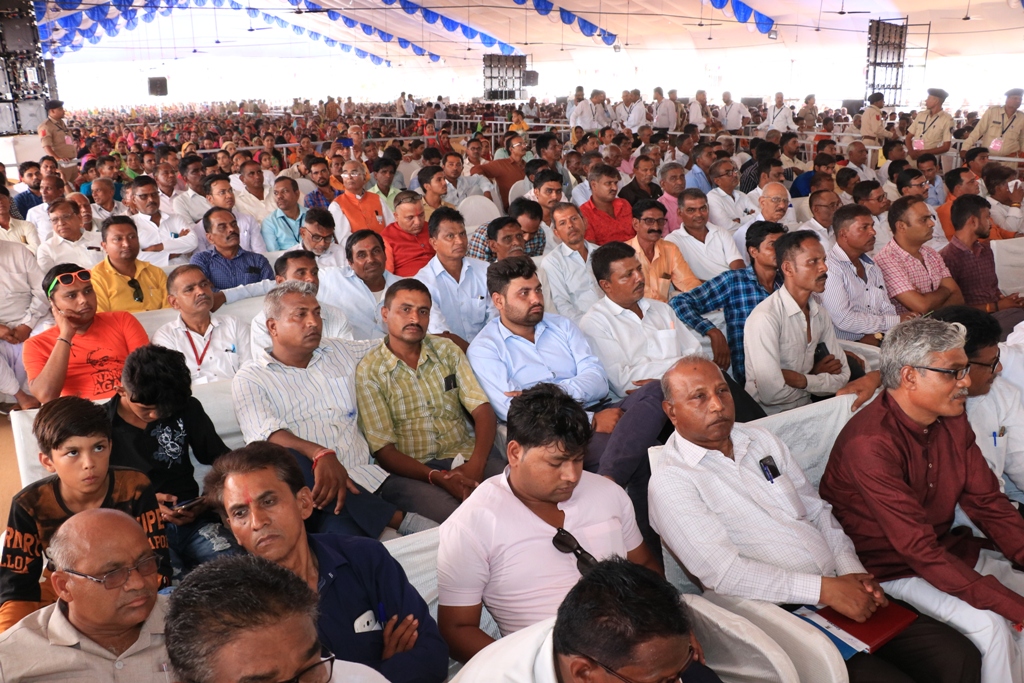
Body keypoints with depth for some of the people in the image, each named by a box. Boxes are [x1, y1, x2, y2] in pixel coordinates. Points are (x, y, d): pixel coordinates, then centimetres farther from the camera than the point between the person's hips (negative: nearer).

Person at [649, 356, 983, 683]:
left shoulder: (761, 440, 11)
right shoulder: (669, 482, -11)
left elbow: (816, 510, 15)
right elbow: (724, 573, -17)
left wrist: (851, 570, -2)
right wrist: (825, 589, -18)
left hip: (841, 593, 6)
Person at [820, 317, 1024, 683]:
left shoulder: (952, 420, 0)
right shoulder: (870, 443, -28)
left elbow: (987, 502, 3)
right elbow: (918, 548, -29)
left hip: (945, 548, 8)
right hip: (890, 566, -8)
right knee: (991, 625, -23)